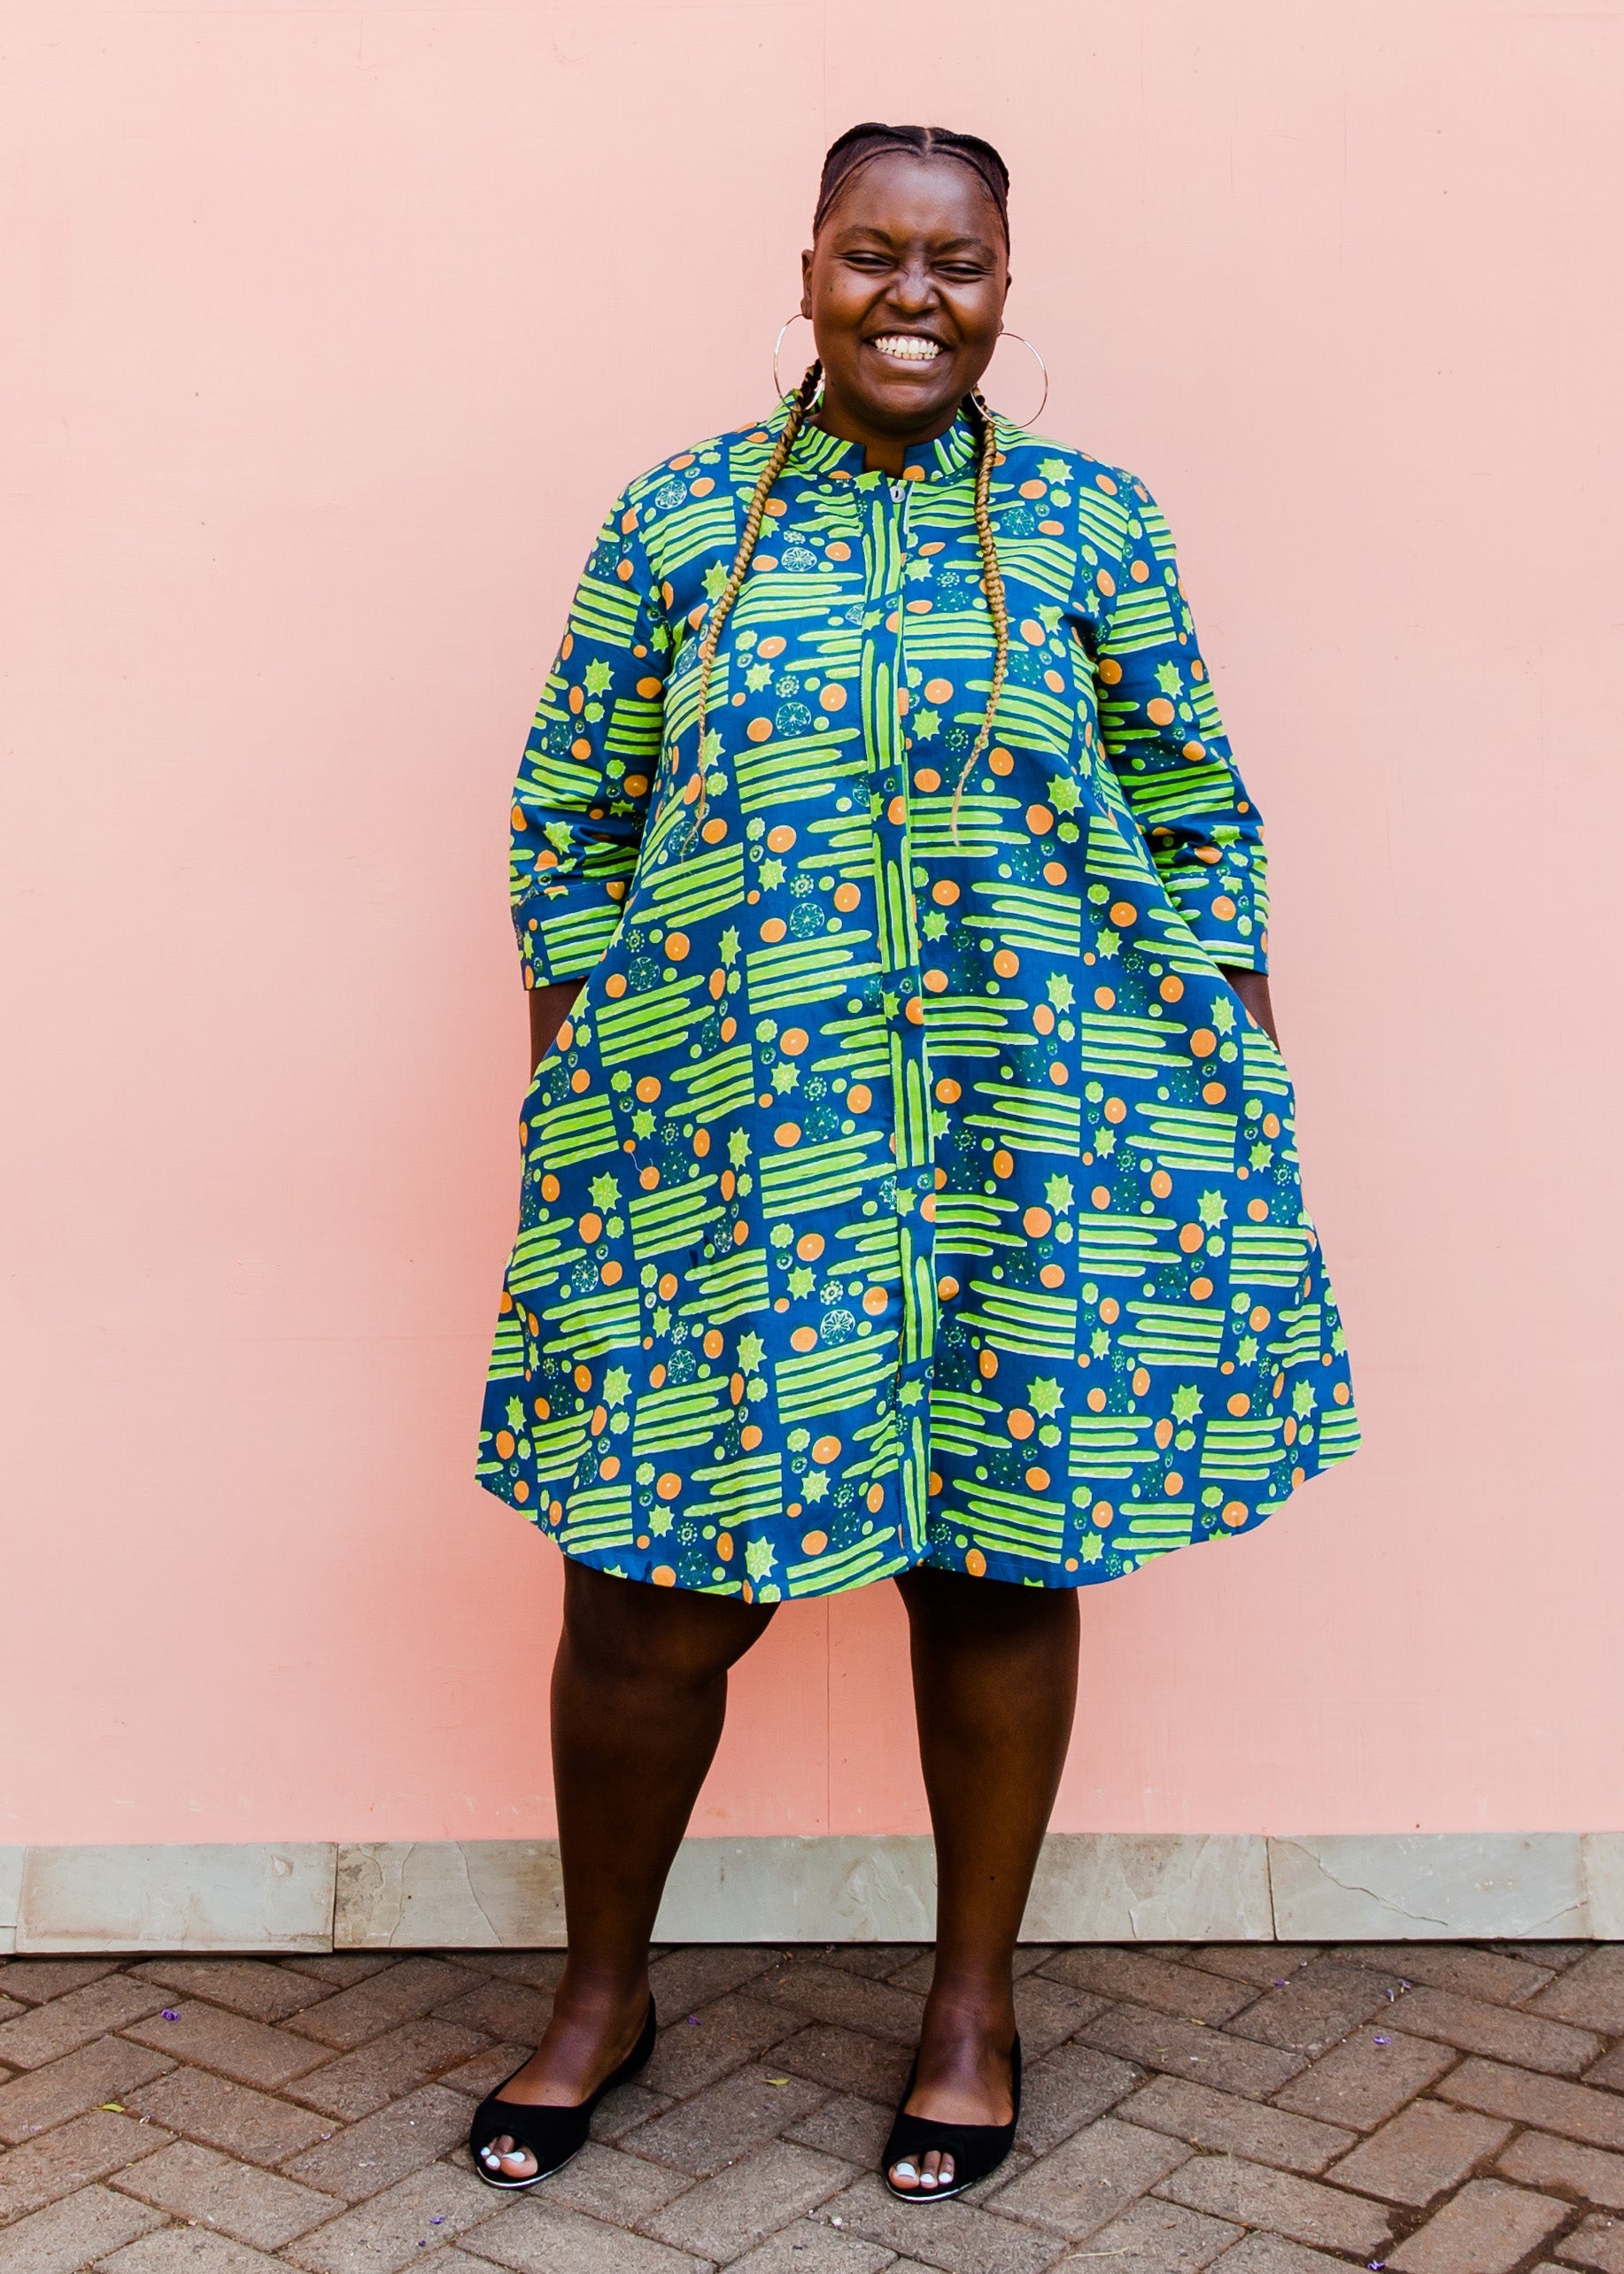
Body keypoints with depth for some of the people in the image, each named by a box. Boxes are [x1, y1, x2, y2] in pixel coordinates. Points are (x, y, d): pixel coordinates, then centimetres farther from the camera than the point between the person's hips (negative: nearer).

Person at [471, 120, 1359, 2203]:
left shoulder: (1086, 520, 5)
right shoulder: (675, 520, 5)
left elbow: (1196, 822, 7)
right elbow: (567, 826, 6)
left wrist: (1236, 1096, 3)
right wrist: (568, 1100, 2)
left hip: (1038, 1138, 1)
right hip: (719, 1142, 0)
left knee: (1000, 1563, 9)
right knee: (652, 1597, 3)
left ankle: (974, 1997, 31)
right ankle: (601, 1992, 29)